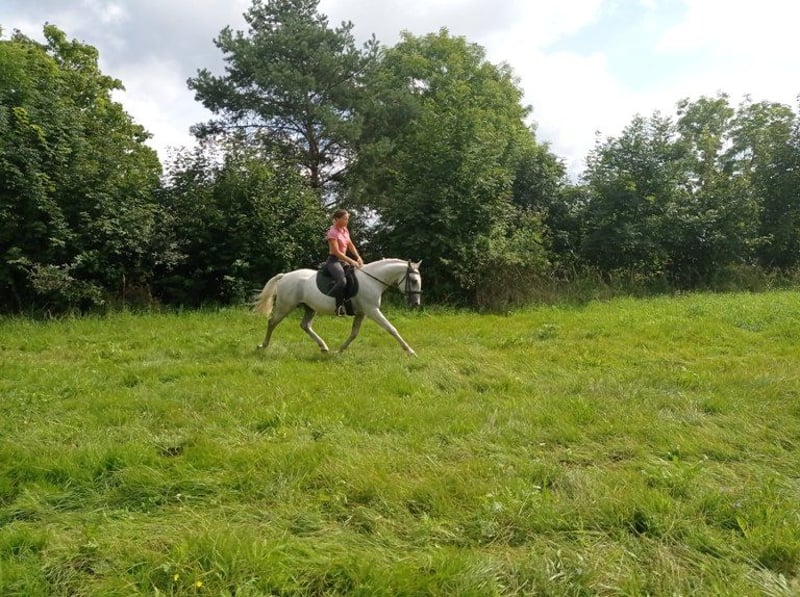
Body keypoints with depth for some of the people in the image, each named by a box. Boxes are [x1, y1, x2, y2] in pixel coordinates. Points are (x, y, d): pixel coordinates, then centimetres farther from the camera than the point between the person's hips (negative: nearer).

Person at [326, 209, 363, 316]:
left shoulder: (345, 230, 10)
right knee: (342, 281, -33)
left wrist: (358, 258, -1)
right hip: (334, 261, -9)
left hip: (343, 260, 9)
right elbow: (336, 252, -20)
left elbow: (351, 246, 14)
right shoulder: (333, 232, -15)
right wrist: (351, 261, -23)